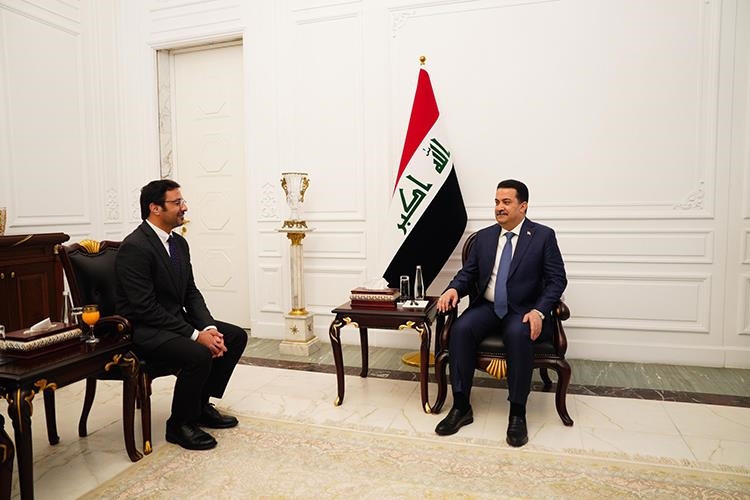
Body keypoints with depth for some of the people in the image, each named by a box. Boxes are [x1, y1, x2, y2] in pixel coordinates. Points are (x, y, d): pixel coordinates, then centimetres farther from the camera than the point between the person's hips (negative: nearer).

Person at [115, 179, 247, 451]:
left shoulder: (179, 242, 7)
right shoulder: (134, 247, -20)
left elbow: (191, 293, 7)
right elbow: (146, 308, -24)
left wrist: (209, 328, -10)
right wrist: (195, 335, -24)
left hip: (176, 320, 9)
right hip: (142, 330, -9)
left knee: (236, 336, 1)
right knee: (199, 355, -31)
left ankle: (201, 405, 14)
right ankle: (179, 425, -5)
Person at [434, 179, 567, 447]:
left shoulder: (543, 236, 0)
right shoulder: (484, 236, 10)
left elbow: (557, 280, -3)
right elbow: (468, 273, 10)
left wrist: (539, 311, -19)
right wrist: (454, 288, -14)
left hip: (523, 311, -3)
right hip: (487, 307, 3)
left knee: (519, 334, -36)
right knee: (461, 329, -27)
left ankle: (517, 413, -21)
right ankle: (461, 407, -17)